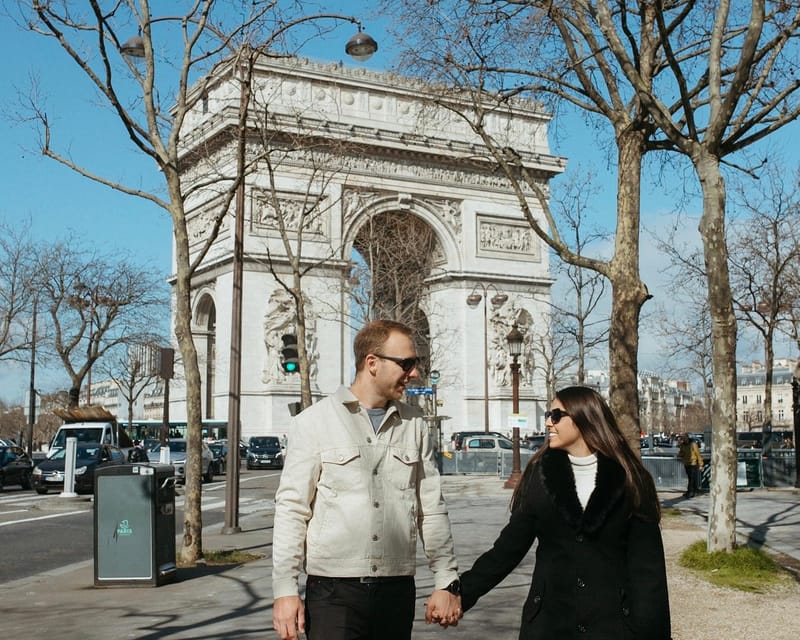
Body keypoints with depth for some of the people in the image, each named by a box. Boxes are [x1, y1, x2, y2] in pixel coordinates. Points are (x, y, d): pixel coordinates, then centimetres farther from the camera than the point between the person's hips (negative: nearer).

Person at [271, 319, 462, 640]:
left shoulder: (413, 425, 8)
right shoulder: (314, 421, -2)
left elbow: (432, 509, 10)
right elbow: (291, 509, -3)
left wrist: (446, 581, 6)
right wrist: (284, 590, -8)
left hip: (398, 590, 3)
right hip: (333, 590, -3)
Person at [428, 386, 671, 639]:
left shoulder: (628, 479, -3)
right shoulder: (540, 475, 2)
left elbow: (647, 564, -4)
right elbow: (509, 546, 2)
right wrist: (462, 593, -6)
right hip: (548, 619, 2)